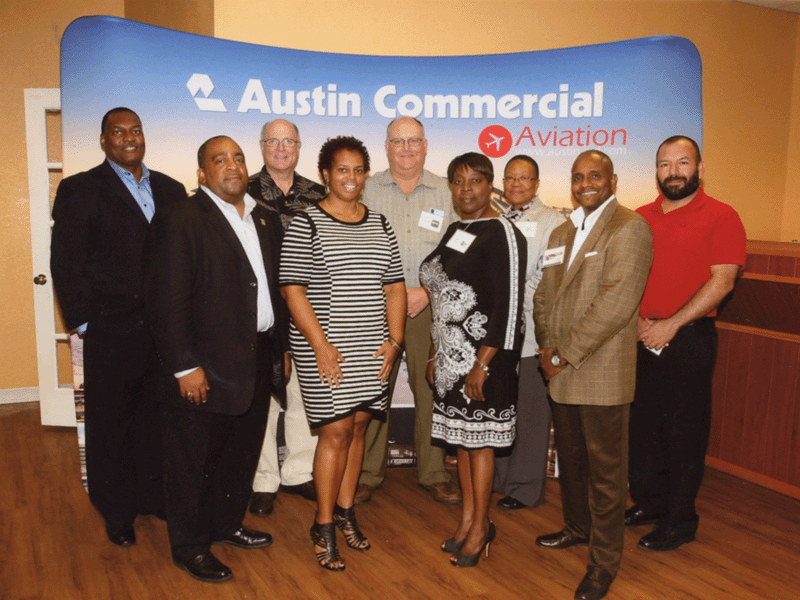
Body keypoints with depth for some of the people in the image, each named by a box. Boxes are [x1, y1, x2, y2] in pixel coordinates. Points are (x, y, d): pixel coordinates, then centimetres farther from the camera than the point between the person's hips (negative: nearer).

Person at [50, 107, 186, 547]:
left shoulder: (171, 190, 11)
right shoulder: (80, 190, -1)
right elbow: (65, 263, -4)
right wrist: (83, 322, -9)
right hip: (111, 333, -3)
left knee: (158, 420, 14)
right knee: (109, 426, 10)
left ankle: (155, 496, 34)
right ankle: (117, 512, 28)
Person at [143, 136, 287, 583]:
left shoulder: (267, 220, 11)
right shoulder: (179, 220, -10)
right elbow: (167, 301, -15)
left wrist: (281, 347, 12)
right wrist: (185, 366, -17)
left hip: (258, 362, 7)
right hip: (205, 369, -7)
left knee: (241, 456, 20)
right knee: (193, 462, 8)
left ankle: (227, 525, 41)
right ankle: (191, 547, 27)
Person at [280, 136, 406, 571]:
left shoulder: (379, 225, 11)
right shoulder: (306, 223, -4)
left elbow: (394, 286, 13)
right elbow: (292, 288, -10)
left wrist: (394, 340, 4)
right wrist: (320, 344, -15)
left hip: (372, 350, 5)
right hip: (325, 348, -5)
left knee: (358, 426, 12)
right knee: (336, 432, -3)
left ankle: (345, 510, 29)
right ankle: (324, 526, 14)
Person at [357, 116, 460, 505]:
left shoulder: (444, 192, 8)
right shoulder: (368, 189, 7)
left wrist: (427, 292, -7)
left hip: (430, 307, 1)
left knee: (432, 390, 3)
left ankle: (433, 473, 18)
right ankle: (369, 473, 17)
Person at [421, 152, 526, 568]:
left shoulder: (501, 234, -12)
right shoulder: (453, 231, 13)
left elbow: (508, 305, -17)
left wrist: (482, 363, -20)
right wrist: (435, 355, 15)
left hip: (483, 357, -8)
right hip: (452, 357, 8)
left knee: (478, 440, 2)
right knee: (460, 437, 14)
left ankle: (481, 527, 18)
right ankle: (468, 518, 29)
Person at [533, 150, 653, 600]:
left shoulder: (630, 228, -10)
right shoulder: (562, 232, 16)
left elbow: (615, 303, -19)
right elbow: (543, 294, 16)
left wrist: (565, 355, -16)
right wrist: (547, 346, 0)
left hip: (603, 373, -7)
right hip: (561, 371, 7)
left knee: (605, 469, 4)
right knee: (570, 457, 20)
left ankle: (605, 561, 19)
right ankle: (578, 527, 42)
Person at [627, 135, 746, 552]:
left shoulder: (721, 217, -5)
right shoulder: (640, 218, 10)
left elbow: (722, 281, -12)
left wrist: (670, 325, -16)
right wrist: (636, 318, -5)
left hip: (689, 339, -5)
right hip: (640, 339, 5)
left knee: (684, 431, 4)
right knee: (642, 424, 13)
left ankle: (679, 521, 19)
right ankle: (649, 502, 31)